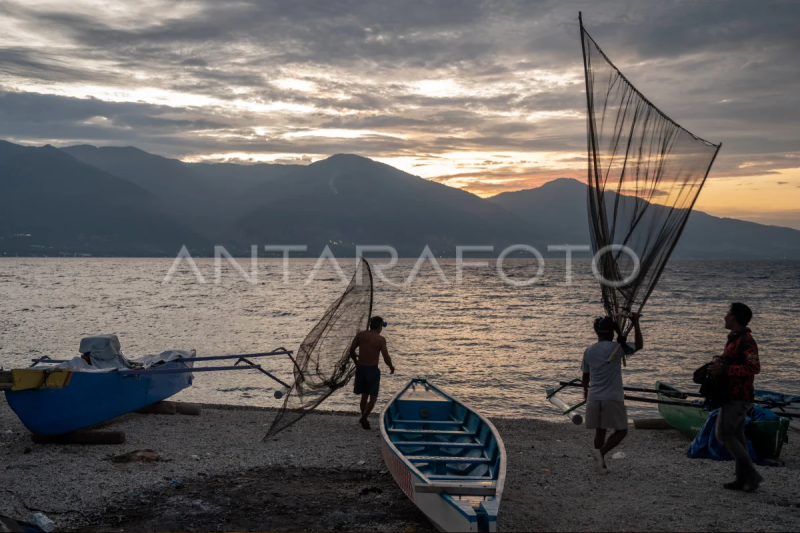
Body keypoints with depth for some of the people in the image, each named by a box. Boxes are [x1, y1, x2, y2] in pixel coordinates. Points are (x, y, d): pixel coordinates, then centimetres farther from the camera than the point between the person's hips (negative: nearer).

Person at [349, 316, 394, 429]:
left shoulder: (361, 335, 3)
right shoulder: (380, 339, -8)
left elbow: (351, 350, 4)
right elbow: (386, 357, -11)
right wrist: (391, 367, 8)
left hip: (360, 368, 5)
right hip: (372, 369, -5)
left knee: (364, 395, 17)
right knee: (373, 396, 4)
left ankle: (364, 418, 23)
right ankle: (364, 417, -12)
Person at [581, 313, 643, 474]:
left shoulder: (589, 351, 6)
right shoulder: (616, 348, -11)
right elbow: (639, 346, -6)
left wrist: (586, 392, 32)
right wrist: (636, 324, -2)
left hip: (594, 398, 5)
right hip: (613, 398, -5)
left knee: (600, 431, 15)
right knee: (621, 431, 7)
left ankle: (600, 464, 16)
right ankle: (601, 452, -13)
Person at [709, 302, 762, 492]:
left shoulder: (745, 341, -18)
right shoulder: (735, 339, 15)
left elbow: (754, 368, -26)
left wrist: (725, 369, -25)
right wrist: (720, 363, 7)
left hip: (737, 397, -10)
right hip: (736, 395, 10)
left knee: (723, 434, -8)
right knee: (736, 435, 11)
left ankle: (751, 474, -7)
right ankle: (743, 479, 14)